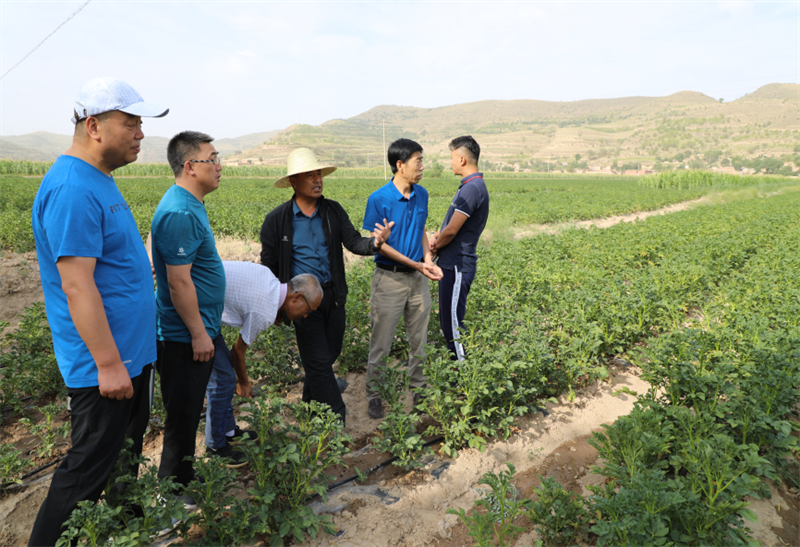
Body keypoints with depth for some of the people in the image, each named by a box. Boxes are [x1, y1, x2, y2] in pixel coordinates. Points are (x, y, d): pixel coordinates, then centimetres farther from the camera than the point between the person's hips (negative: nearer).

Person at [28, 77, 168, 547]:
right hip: (105, 364, -10)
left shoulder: (100, 181, 11)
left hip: (132, 353, 10)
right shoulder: (72, 189, -21)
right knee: (89, 470, 5)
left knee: (127, 452, 23)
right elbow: (77, 286, -25)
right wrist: (107, 364, -23)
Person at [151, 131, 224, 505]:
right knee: (183, 414, 5)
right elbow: (179, 281, -25)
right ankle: (175, 496, 23)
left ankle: (185, 477, 38)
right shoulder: (179, 213, -23)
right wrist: (199, 333, -19)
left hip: (196, 331, 10)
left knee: (189, 411, 21)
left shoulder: (190, 204, 10)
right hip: (186, 337, -10)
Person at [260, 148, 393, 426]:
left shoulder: (334, 210, 0)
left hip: (333, 295, 4)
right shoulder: (276, 220, -7)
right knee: (319, 361, -1)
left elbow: (353, 243, -6)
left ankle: (310, 399, 41)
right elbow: (269, 266, -1)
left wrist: (374, 242, -29)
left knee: (330, 353, 16)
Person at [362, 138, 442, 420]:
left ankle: (419, 390, 34)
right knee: (381, 342, 6)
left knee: (419, 340, 16)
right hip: (390, 278, -5)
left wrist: (428, 259, -4)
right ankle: (373, 394, 24)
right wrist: (415, 264, -17)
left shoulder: (421, 195, 5)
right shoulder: (378, 199, -14)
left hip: (417, 279, 6)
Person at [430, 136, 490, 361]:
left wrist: (435, 246, -2)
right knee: (448, 321, 18)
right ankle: (458, 361, 31)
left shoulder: (472, 189, -20)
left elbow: (451, 231, -20)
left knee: (453, 324, -1)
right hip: (452, 264, 10)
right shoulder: (472, 185, 13)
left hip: (457, 266, -10)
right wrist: (437, 236, 2)